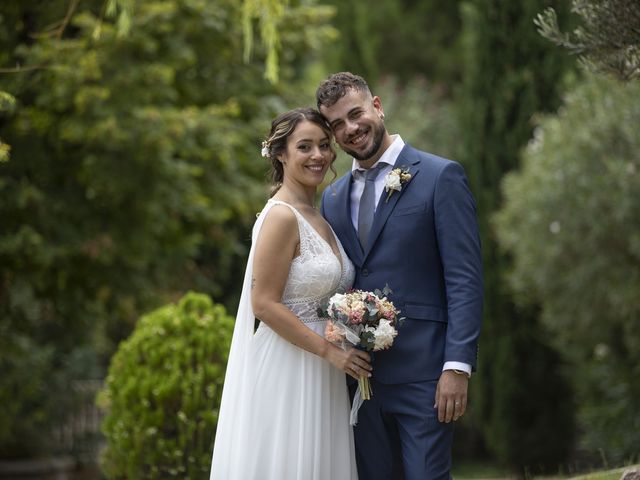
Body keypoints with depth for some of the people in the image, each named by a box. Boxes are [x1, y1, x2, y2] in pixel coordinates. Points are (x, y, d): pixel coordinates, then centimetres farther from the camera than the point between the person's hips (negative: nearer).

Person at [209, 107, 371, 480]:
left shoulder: (317, 217, 13)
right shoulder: (282, 216, -14)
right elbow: (264, 304, -18)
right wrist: (331, 351, -17)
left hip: (319, 378, 8)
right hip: (285, 370, -8)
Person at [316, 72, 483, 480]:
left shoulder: (440, 177, -3)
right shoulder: (333, 198, 15)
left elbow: (465, 279, -8)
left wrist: (458, 366, -16)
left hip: (421, 375, -6)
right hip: (359, 376, 6)